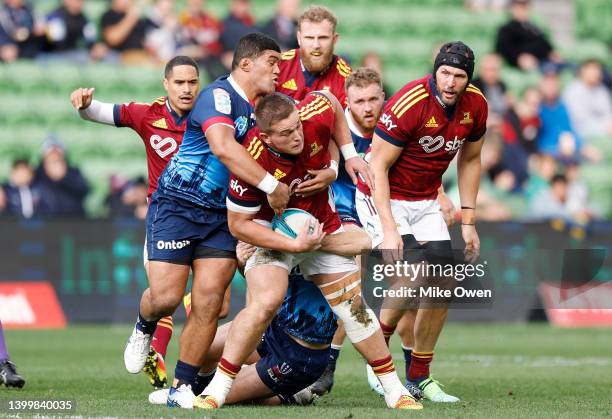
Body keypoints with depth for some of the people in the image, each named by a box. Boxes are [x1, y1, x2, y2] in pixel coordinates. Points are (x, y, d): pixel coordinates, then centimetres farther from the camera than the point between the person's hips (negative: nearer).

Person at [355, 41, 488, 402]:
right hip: (383, 198, -6)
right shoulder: (408, 104, -26)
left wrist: (468, 222, 7)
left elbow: (470, 161, 10)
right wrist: (389, 229, -26)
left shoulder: (475, 106, -7)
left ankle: (420, 377, 12)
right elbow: (379, 167, -21)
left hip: (426, 202, 6)